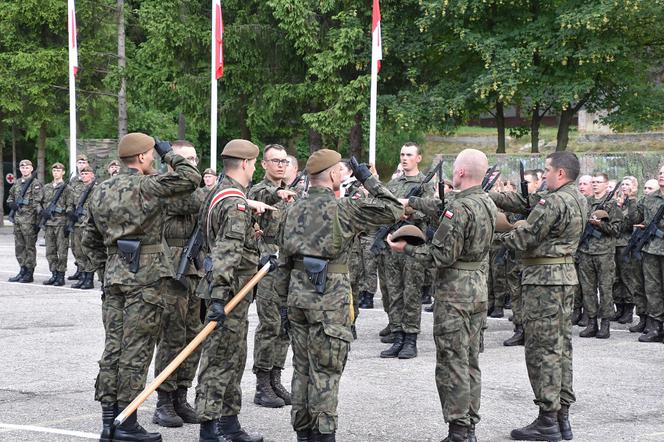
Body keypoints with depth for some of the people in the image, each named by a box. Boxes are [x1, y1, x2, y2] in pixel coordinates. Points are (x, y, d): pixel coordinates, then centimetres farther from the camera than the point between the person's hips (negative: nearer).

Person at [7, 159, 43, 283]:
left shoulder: (36, 184, -6)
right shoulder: (17, 183, 15)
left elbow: (37, 203, -12)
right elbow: (10, 197, 28)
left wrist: (38, 221, -18)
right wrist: (11, 203, 4)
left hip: (29, 220, -7)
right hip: (17, 219, 7)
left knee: (30, 247, -2)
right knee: (19, 247, 11)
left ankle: (29, 273, 2)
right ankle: (23, 270, 19)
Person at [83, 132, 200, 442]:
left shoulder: (100, 191, 13)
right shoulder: (146, 185, -10)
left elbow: (90, 239, 18)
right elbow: (192, 179, -6)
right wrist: (168, 153, 5)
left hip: (114, 274, 7)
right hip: (145, 276, -7)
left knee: (113, 347, 9)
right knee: (136, 350, -3)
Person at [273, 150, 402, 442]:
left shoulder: (293, 210, 10)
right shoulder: (342, 209, -11)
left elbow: (284, 261, 13)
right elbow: (393, 210, -7)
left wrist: (285, 296, 20)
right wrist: (369, 179, 2)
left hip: (298, 293, 6)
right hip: (329, 297, -6)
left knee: (302, 366, 13)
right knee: (325, 370, -2)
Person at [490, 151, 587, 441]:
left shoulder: (554, 202, -19)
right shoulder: (579, 200, 12)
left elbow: (524, 238, -16)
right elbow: (526, 202, 14)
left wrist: (500, 236, 3)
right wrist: (491, 197, 11)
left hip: (544, 279, -10)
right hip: (567, 276, 10)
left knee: (542, 349, -5)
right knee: (561, 346, 13)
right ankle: (562, 417, 18)